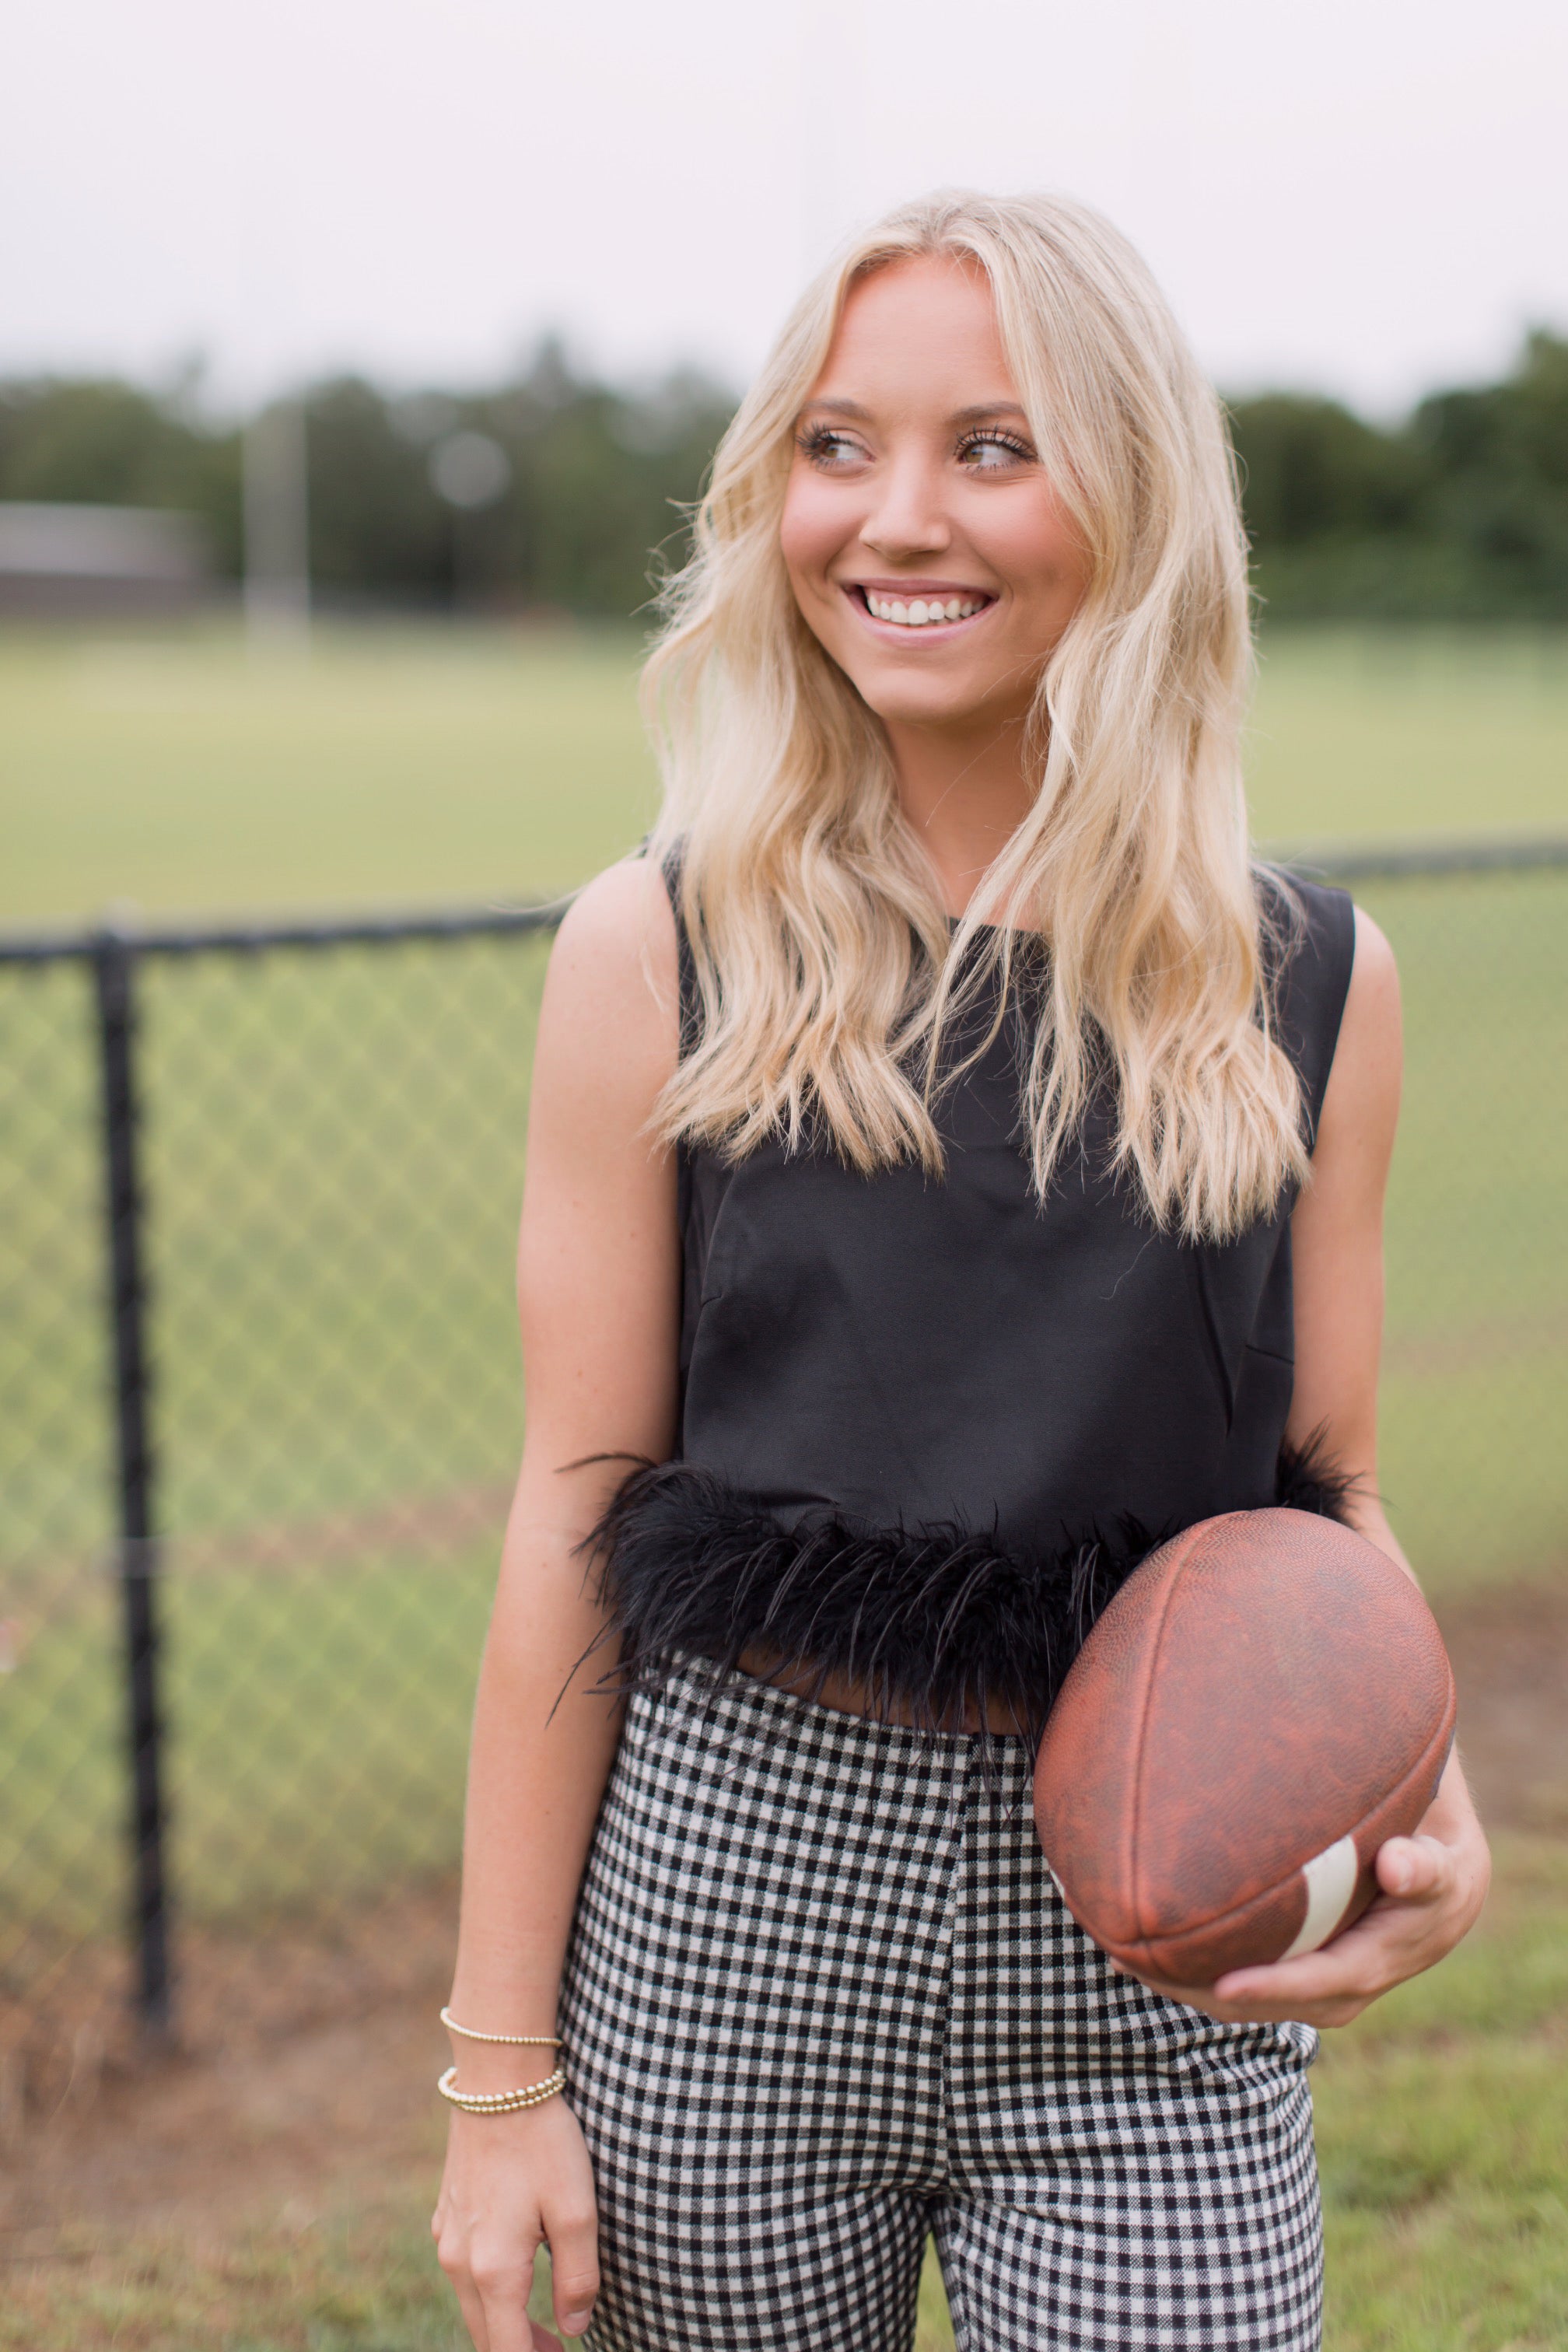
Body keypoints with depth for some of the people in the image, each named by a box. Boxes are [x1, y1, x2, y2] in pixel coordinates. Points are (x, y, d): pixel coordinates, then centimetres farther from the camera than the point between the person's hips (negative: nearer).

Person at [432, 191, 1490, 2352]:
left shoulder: (1311, 982, 0)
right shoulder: (658, 954, -5)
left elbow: (1327, 1497, 8)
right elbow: (572, 1523, -4)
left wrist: (1424, 1794, -12)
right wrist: (501, 2069, -2)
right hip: (729, 1882, -1)